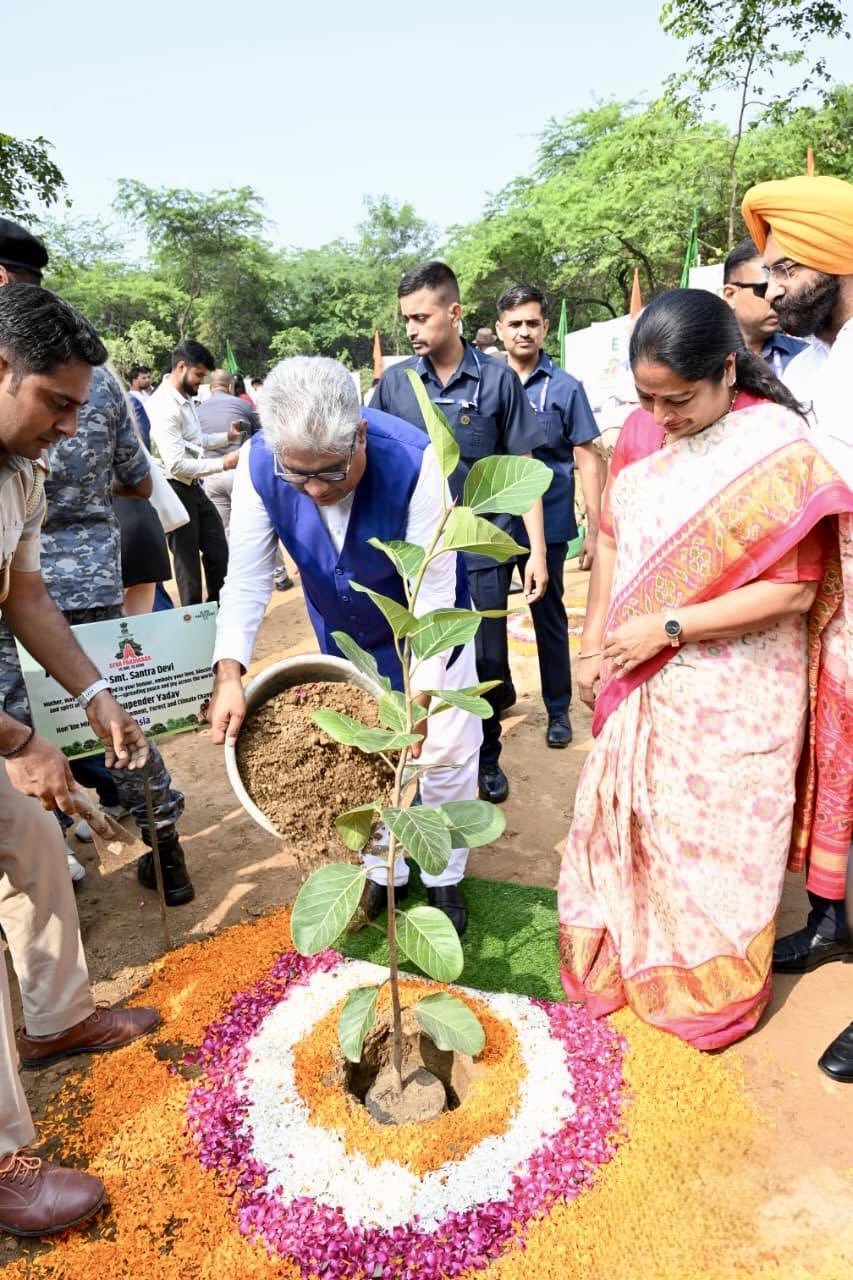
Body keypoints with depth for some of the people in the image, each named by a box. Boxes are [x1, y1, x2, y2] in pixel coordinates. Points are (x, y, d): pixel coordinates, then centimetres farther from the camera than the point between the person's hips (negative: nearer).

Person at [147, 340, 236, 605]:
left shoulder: (186, 398, 7)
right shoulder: (164, 406, -22)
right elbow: (177, 465, -27)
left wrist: (227, 436, 6)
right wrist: (223, 463, -25)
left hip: (195, 487, 9)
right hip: (176, 490, -9)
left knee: (218, 549, 15)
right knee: (188, 558, 4)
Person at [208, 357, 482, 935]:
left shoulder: (412, 460, -35)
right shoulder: (259, 465, -26)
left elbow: (435, 590, -31)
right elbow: (248, 576, -21)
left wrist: (420, 694, -36)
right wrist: (230, 674, -33)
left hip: (427, 626, -2)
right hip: (344, 636, 3)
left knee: (446, 750, 6)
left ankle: (444, 877, 32)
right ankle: (383, 870, 38)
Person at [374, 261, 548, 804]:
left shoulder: (498, 379, -2)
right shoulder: (395, 381, 2)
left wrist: (538, 551, -4)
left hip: (483, 550, -1)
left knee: (487, 662, 8)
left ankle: (487, 756, 31)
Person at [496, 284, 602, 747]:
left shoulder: (565, 388, -2)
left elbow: (587, 461, -1)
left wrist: (594, 529, -6)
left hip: (547, 523, -2)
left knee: (549, 617, 9)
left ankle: (558, 709, 25)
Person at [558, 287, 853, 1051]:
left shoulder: (780, 451, -16)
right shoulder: (646, 436, 1)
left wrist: (665, 627, -19)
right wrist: (594, 643, 3)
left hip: (730, 697, -5)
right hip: (640, 681, 5)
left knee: (715, 840, 11)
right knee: (628, 820, 17)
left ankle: (712, 990, 36)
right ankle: (625, 957, 41)